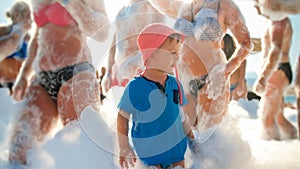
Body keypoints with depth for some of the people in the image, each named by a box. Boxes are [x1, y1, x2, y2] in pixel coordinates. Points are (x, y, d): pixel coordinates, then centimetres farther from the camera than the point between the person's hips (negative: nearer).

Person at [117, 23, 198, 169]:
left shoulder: (174, 83, -6)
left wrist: (190, 137, 11)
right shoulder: (135, 87, -19)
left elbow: (177, 112, 6)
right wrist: (124, 148, -7)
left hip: (177, 146, 5)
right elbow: (123, 117, -9)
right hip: (151, 152, -4)